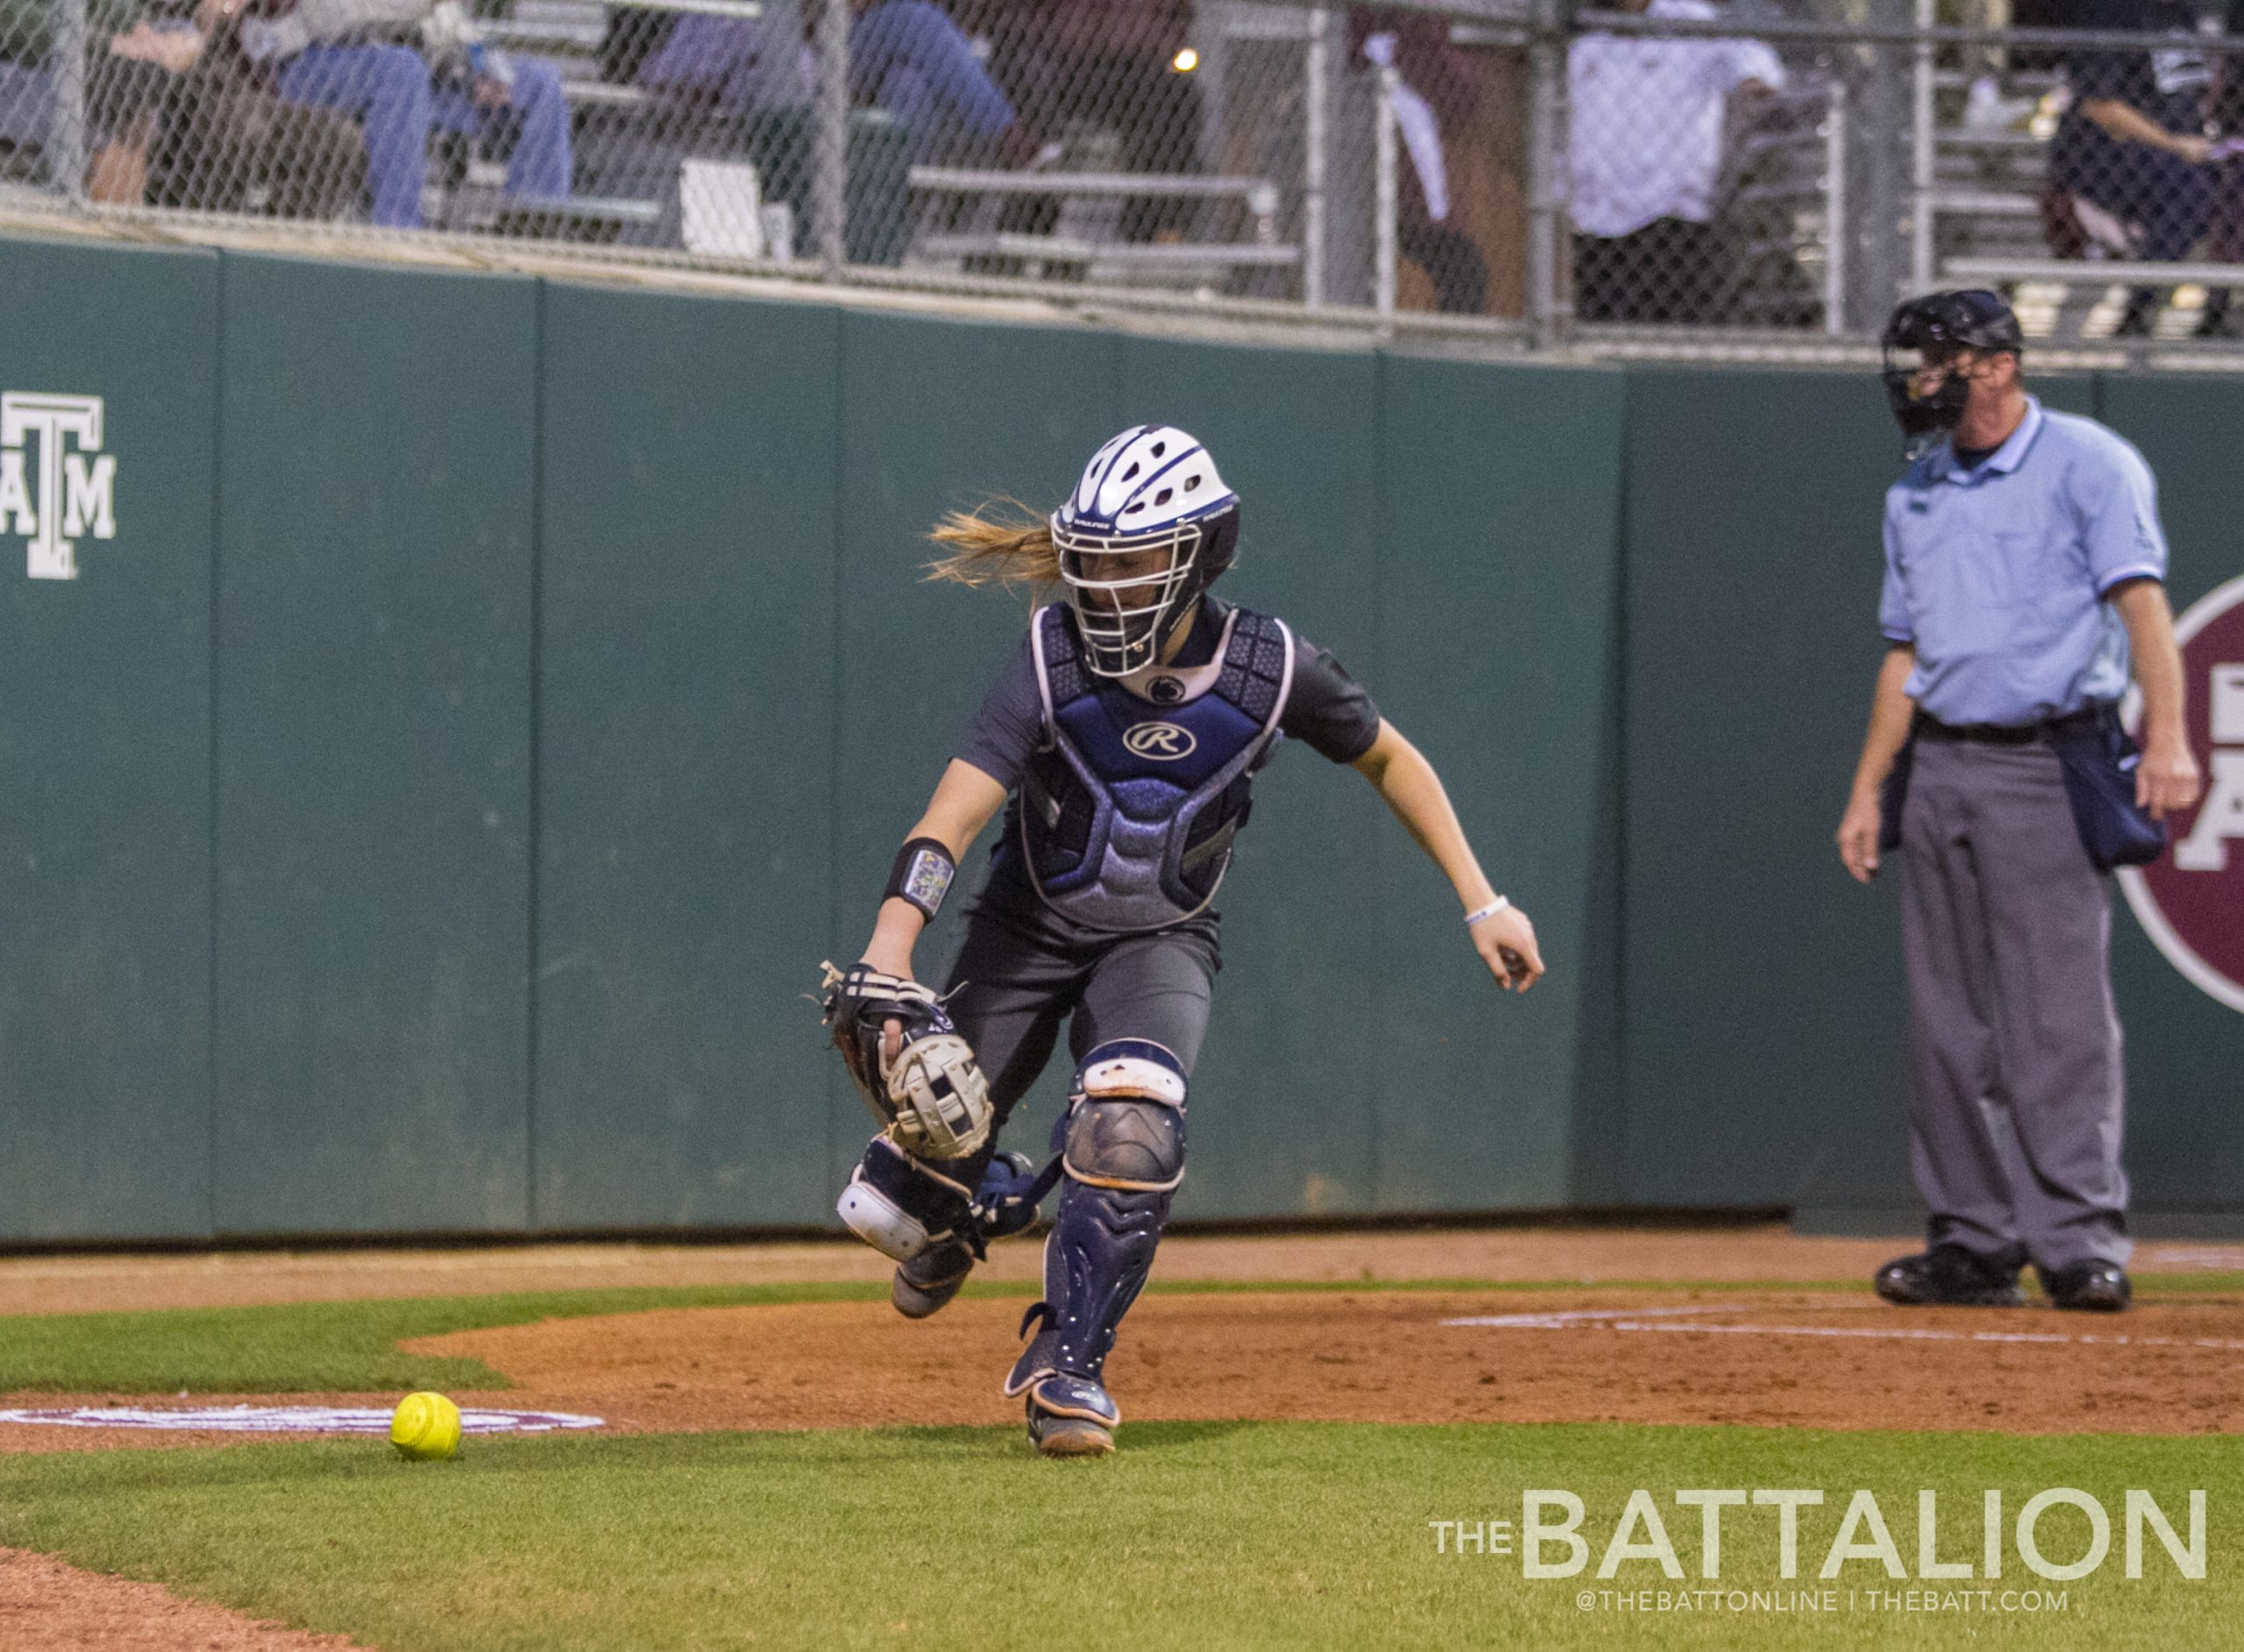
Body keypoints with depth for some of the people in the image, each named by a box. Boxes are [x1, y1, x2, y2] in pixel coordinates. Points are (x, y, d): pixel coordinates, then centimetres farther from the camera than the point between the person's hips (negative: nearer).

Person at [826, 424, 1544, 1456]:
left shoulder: (1269, 670, -18)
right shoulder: (1053, 658, -24)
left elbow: (1389, 760, 1)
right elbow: (956, 810, -34)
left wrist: (1482, 904, -1)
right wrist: (890, 949, -50)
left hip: (1160, 941, 0)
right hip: (1027, 930, 0)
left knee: (1129, 1136, -29)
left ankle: (1066, 1365, -9)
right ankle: (951, 1223, 37)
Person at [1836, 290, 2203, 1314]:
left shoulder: (2088, 466, -3)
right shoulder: (1916, 497, 17)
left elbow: (2140, 598, -14)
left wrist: (2166, 736, -27)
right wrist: (1869, 790, 16)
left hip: (2046, 768, -7)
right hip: (1937, 766, 7)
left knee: (2059, 1016, -10)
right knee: (1948, 1022, 6)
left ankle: (2079, 1241, -9)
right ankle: (1974, 1240, 11)